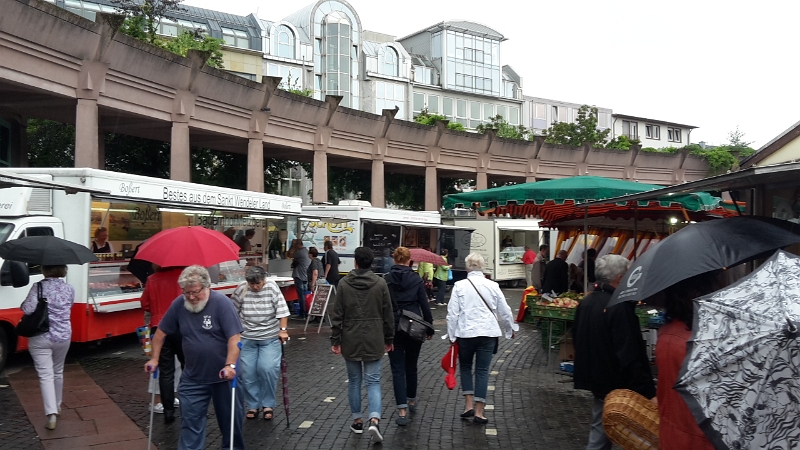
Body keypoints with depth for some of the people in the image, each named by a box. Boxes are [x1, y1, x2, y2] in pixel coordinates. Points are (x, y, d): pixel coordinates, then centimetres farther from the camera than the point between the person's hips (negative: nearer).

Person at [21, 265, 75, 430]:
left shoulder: (39, 286, -10)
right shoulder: (70, 289, 1)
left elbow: (28, 309, -16)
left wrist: (24, 304, 5)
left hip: (40, 338, -3)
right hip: (63, 336, 4)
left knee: (45, 375, -3)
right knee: (58, 372, 21)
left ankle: (51, 414, -12)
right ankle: (57, 407, 35)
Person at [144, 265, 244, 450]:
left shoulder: (222, 303, -18)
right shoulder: (178, 304, -4)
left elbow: (234, 337, -22)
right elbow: (161, 332, 9)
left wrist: (230, 365, -31)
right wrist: (154, 358, 7)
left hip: (223, 375, -3)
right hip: (192, 377, 3)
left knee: (230, 416, 14)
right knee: (190, 420, 5)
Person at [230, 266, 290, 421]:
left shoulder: (272, 287, -9)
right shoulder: (241, 290, -7)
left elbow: (282, 310, -11)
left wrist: (283, 330, -17)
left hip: (270, 338, -1)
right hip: (247, 338, 2)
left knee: (268, 369, -12)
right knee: (247, 373, 2)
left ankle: (268, 404, 7)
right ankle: (252, 405, 20)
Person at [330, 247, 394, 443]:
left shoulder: (344, 283, -5)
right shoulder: (380, 283, -4)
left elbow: (337, 315, -5)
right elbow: (388, 314, 0)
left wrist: (335, 340, 2)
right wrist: (389, 338, 11)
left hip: (351, 340, 0)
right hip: (373, 340, 0)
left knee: (354, 381, 13)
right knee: (373, 381, 5)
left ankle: (357, 421, 22)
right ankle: (374, 419, -11)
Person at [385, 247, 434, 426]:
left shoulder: (385, 280, -3)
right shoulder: (416, 279, -4)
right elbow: (424, 305, -2)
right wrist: (429, 328, 8)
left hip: (392, 328, -1)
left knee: (397, 369, 2)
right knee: (411, 366, 19)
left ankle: (402, 411, -6)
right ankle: (411, 401, 35)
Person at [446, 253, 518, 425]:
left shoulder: (459, 286, -6)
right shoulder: (493, 286, 0)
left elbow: (453, 313, -6)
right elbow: (505, 311, 7)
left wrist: (452, 335, 3)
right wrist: (510, 329, 24)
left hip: (465, 333, -1)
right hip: (488, 333, 1)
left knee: (465, 367, 19)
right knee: (482, 371, 7)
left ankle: (469, 404, 11)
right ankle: (479, 411, 9)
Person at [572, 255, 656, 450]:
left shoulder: (586, 302, 6)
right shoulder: (620, 307, -22)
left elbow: (577, 338, 17)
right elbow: (631, 355, -25)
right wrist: (648, 392, -21)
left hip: (594, 377, 9)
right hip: (616, 384, -8)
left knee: (600, 430, 18)